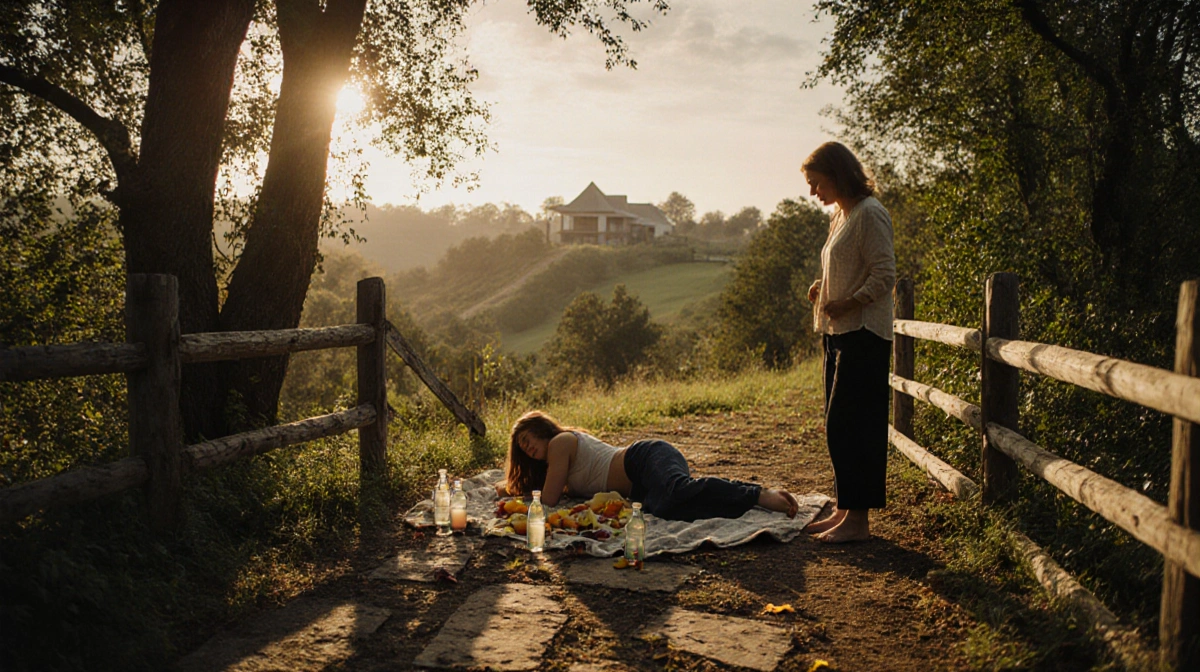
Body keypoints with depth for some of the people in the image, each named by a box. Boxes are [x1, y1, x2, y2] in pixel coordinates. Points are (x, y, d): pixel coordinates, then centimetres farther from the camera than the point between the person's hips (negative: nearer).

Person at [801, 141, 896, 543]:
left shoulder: (869, 214, -11)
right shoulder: (841, 215, 17)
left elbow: (884, 276, -17)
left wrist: (847, 303, -26)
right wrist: (823, 287, 8)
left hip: (863, 336, -10)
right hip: (838, 334, 10)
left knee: (850, 427, -8)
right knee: (839, 427, 12)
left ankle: (857, 519, 0)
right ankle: (844, 510, 21)